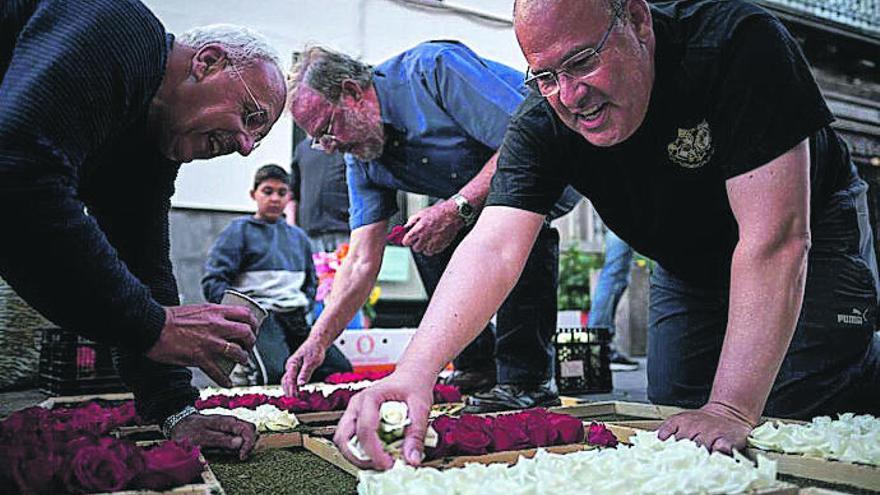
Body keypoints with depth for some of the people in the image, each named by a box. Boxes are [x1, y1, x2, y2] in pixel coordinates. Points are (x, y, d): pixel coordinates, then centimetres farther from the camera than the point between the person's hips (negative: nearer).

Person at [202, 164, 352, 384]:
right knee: (278, 373, -30)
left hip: (295, 319, 6)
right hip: (258, 316, -5)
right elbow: (213, 281, -2)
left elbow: (311, 282, 32)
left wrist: (303, 305, 12)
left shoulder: (298, 236, 23)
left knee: (341, 369, -10)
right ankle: (243, 366, 1)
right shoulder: (239, 230, 6)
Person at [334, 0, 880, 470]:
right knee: (672, 411, 1)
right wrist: (414, 371, -53)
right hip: (687, 265, 3)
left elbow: (775, 240, -38)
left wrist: (731, 410, -40)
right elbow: (493, 248, -36)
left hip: (810, 236, -3)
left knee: (804, 420, -9)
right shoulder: (542, 125, -25)